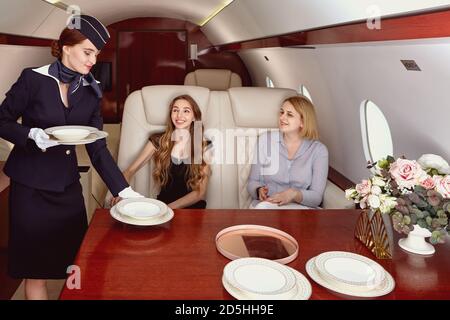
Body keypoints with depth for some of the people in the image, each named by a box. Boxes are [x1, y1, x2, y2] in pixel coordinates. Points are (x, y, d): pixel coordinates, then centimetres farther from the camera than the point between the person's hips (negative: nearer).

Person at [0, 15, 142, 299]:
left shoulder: (91, 91, 2)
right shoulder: (34, 79, -10)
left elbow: (98, 147, -1)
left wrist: (123, 190, -8)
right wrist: (33, 134, -23)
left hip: (68, 185, 4)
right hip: (30, 185, -4)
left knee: (78, 263, 9)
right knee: (35, 270, 5)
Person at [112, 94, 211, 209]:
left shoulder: (204, 146, -1)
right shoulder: (158, 140, 3)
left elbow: (200, 192, -4)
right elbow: (130, 170, 2)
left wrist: (170, 208, -17)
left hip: (192, 207, -1)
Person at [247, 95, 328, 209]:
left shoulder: (318, 150, 1)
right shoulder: (265, 140, 6)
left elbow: (316, 197, -3)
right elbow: (252, 182, 9)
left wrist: (294, 194, -23)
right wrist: (259, 190, -15)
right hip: (264, 204, 2)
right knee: (263, 207, -36)